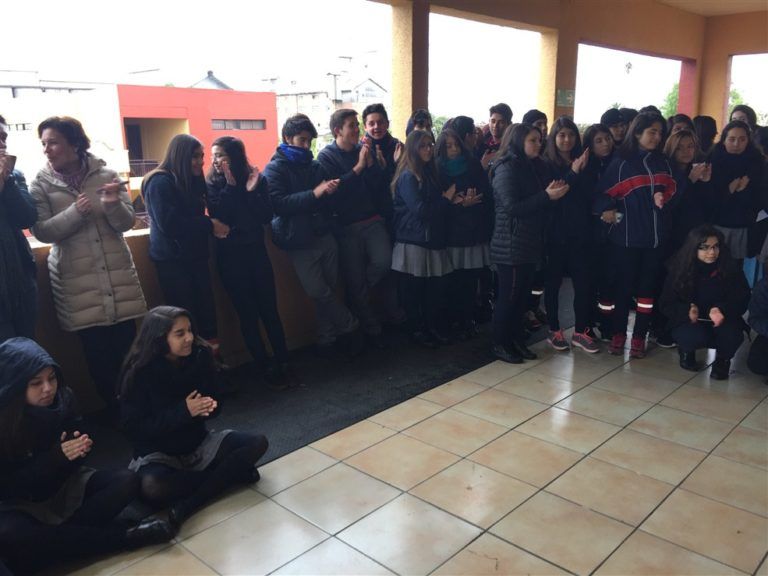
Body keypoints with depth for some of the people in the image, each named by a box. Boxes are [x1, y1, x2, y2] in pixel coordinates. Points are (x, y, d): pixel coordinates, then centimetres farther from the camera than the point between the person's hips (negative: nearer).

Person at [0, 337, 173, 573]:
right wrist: (56, 457, -30)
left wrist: (80, 449, -22)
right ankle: (121, 537, -29)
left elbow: (72, 463, 3)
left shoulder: (62, 398, -9)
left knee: (126, 481, -17)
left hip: (61, 484, 4)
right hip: (21, 502, -4)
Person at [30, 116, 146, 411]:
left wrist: (113, 205, -22)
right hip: (77, 282, 0)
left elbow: (127, 222, -2)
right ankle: (113, 411, 22)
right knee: (97, 352, 5)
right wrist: (76, 212, -22)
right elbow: (42, 232, -8)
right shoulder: (41, 184, 0)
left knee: (127, 347, 4)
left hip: (118, 276, 1)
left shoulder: (106, 175, 1)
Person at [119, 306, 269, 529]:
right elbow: (134, 428, -19)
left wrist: (209, 406, -21)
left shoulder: (200, 355, -10)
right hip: (158, 452, -4)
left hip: (199, 442, 4)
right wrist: (184, 411, -27)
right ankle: (232, 473, -16)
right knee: (151, 487, -37)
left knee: (257, 443, -16)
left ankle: (189, 504, -23)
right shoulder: (139, 373, -19)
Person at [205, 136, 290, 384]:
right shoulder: (212, 184, 0)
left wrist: (252, 190, -16)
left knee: (269, 309, 2)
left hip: (256, 251, 1)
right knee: (247, 313, 3)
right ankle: (265, 366, 13)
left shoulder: (256, 178, 1)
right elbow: (217, 215, -15)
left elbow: (266, 217, -7)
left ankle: (282, 361, 13)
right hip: (230, 256, -1)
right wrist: (231, 186, -16)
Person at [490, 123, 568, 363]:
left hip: (529, 242, 8)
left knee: (522, 294, 10)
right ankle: (499, 344, 10)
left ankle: (516, 340, 20)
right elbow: (512, 207, -19)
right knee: (508, 295, -1)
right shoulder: (506, 169, -11)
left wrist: (553, 191, 0)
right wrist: (546, 196, -19)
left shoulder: (528, 167, 15)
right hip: (510, 244, -8)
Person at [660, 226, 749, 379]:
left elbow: (741, 301, -12)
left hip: (721, 321, 1)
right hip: (688, 322, -1)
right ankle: (686, 350, 7)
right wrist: (687, 311, -31)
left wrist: (722, 310, -35)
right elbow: (667, 304, -9)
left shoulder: (730, 269, -10)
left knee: (732, 334, -32)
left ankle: (723, 359, 6)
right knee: (695, 336, -34)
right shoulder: (680, 270, -11)